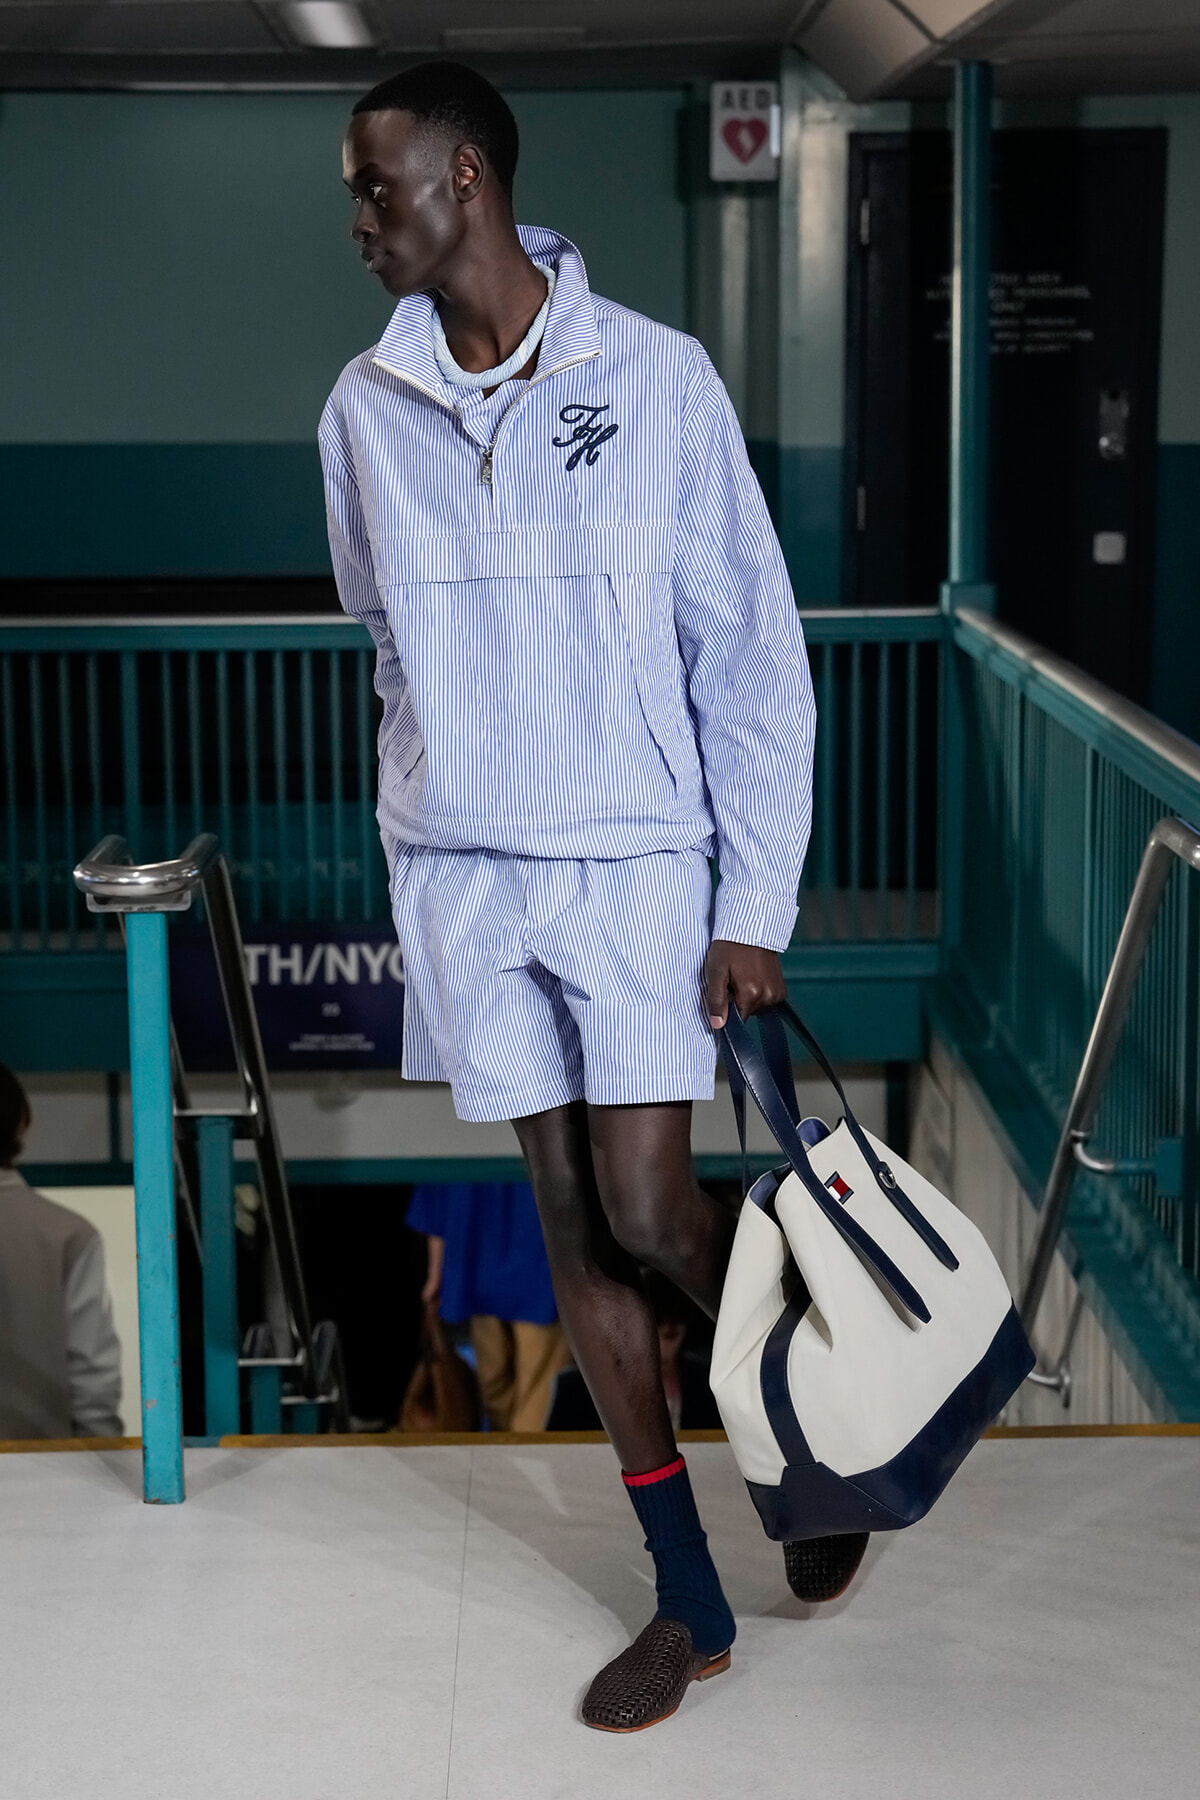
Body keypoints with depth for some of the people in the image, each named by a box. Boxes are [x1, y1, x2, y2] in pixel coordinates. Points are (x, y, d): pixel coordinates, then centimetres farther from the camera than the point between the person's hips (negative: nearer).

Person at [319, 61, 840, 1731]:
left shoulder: (659, 379, -7)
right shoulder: (366, 407, 3)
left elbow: (752, 654, -6)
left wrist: (757, 907, -9)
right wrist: (452, 791, 13)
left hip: (638, 866, -3)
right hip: (462, 874, 4)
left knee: (649, 1214, -7)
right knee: (574, 1229, 6)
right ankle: (690, 1598, 18)